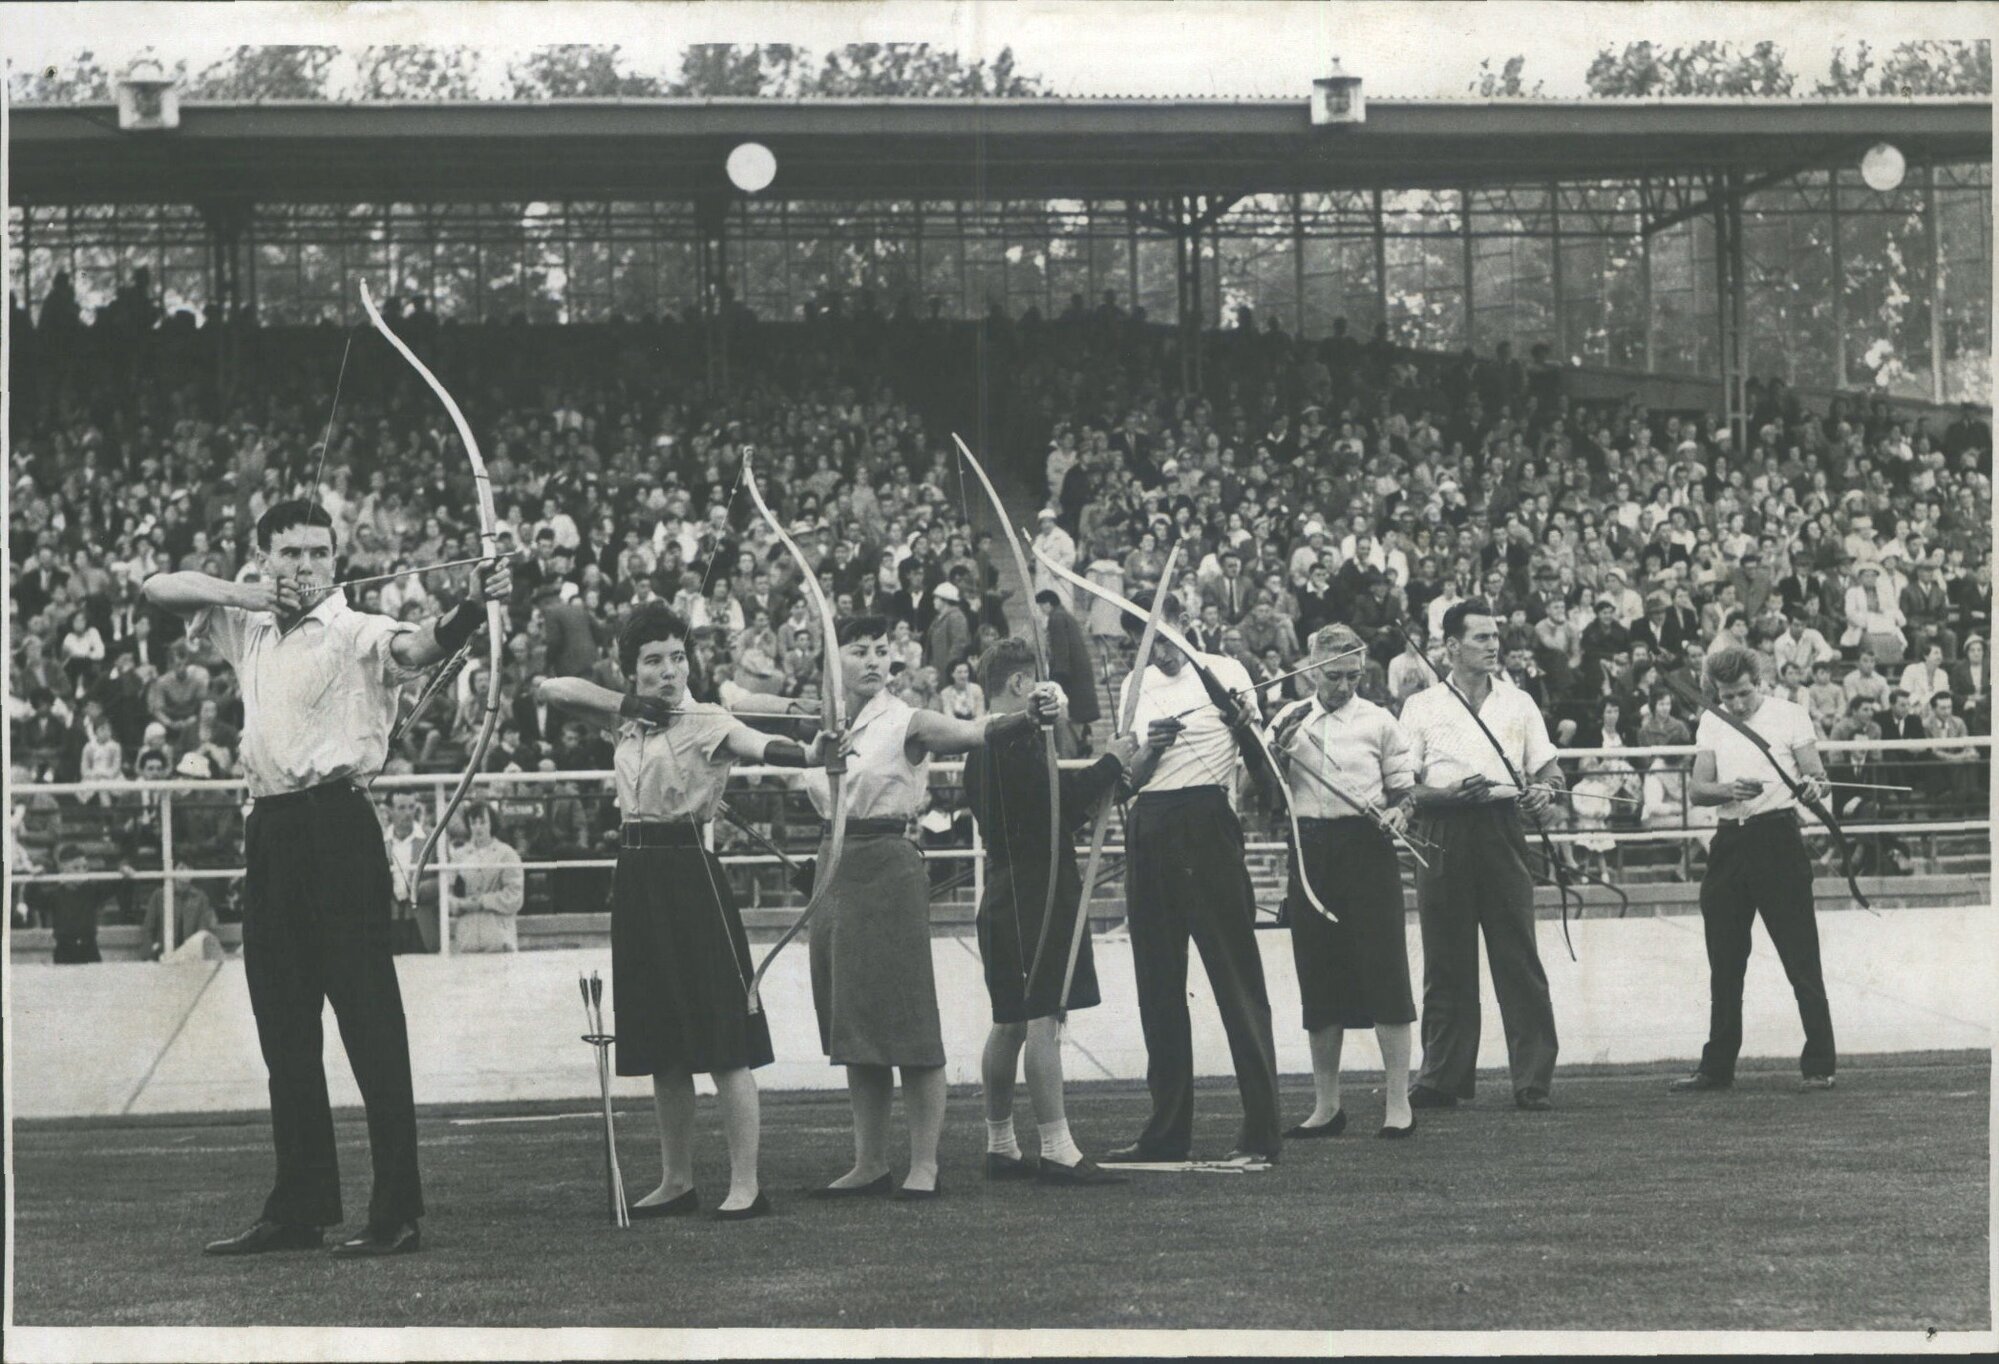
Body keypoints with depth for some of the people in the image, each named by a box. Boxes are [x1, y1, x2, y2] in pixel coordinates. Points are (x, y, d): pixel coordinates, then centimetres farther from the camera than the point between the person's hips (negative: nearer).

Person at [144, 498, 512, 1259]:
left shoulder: (356, 634, -7)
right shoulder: (250, 630, 15)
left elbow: (419, 645, -27)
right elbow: (157, 589, 19)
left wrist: (473, 611, -49)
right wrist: (242, 594, 1)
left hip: (335, 824, -7)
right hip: (271, 829, 7)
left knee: (370, 1021, -8)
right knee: (283, 1027, 12)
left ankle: (398, 1214, -7)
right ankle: (300, 1207, 20)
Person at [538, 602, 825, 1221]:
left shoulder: (707, 722, -8)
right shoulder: (625, 719, 12)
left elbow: (760, 745, -27)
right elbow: (550, 690, 15)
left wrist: (809, 753, -49)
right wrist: (625, 702, -2)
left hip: (690, 872, -7)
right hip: (637, 877, 7)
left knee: (724, 1040, -7)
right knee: (660, 1045, 11)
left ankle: (745, 1184, -4)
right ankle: (676, 1182, 20)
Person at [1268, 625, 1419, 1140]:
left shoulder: (1379, 721, 5)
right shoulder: (1289, 719, 10)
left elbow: (1405, 788, 10)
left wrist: (1399, 812, -11)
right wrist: (1279, 748, -7)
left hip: (1366, 846, -3)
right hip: (1310, 847, 3)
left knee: (1384, 971, -6)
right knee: (1318, 978, 7)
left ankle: (1399, 1103, -2)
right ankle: (1326, 1105, 16)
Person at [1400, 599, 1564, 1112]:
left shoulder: (1518, 703, 14)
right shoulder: (1422, 707, 6)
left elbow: (1549, 769, 14)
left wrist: (1543, 790, -10)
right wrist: (1451, 794, -16)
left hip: (1503, 832, 1)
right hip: (1445, 836, -1)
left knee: (1519, 959, -3)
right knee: (1446, 963, 3)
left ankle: (1534, 1080, -2)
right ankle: (1444, 1079, 10)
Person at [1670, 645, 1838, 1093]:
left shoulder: (1789, 715, -1)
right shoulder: (1711, 724, 10)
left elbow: (1819, 779, -4)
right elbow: (1697, 788, 2)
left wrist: (1815, 786, -28)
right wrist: (1730, 790, -19)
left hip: (1778, 838, -4)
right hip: (1730, 840, 4)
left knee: (1802, 959, -6)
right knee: (1724, 963, 8)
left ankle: (1819, 1065, -1)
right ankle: (1717, 1067, 16)